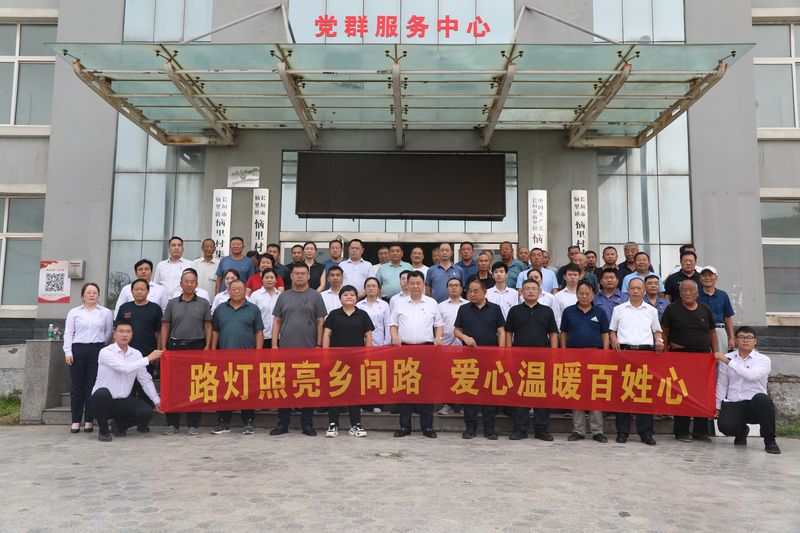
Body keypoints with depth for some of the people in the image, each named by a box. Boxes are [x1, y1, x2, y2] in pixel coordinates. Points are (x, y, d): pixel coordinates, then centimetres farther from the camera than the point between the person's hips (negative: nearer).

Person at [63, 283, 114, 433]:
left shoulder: (106, 312, 9)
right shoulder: (74, 312, 10)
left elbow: (108, 332, 12)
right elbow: (68, 333, 6)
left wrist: (99, 344, 8)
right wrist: (68, 352, -2)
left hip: (97, 350, -1)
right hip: (77, 349, 1)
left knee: (93, 386, -1)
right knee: (76, 386, 1)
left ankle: (89, 420, 6)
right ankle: (76, 420, 7)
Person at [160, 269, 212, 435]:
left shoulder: (203, 303, 6)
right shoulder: (172, 303, 9)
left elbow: (208, 326, 5)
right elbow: (165, 326, 9)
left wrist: (207, 346, -4)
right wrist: (163, 348, 1)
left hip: (196, 347, -1)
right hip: (175, 346, 1)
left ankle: (193, 424, 8)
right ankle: (172, 423, 12)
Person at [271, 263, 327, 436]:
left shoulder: (315, 296, 4)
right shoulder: (284, 296, 10)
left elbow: (320, 322, 2)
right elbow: (277, 321, 9)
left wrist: (319, 345, -4)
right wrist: (274, 344, 2)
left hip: (308, 350, -2)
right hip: (285, 349, 2)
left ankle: (307, 424, 15)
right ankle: (282, 423, 16)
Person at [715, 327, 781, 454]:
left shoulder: (763, 360, 0)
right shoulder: (727, 358, 7)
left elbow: (751, 375, -22)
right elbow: (722, 384, 10)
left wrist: (728, 361, -21)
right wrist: (717, 407, 7)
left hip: (755, 405, -1)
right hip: (732, 405, 2)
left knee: (762, 398, -37)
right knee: (725, 425, -28)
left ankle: (770, 441, -16)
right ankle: (741, 432, 14)